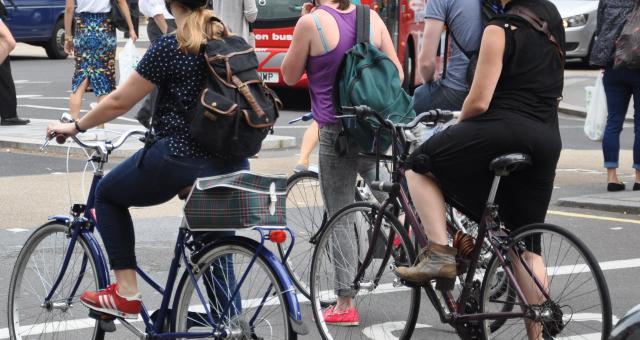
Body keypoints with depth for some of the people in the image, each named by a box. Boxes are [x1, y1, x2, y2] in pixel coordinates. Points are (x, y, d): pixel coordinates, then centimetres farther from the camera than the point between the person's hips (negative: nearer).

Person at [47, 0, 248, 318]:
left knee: (107, 195, 18)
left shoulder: (169, 47, -10)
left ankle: (126, 292, 10)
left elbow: (119, 101, -5)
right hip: (232, 167, 6)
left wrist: (74, 127, 10)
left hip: (179, 159, -6)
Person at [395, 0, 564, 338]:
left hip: (504, 130, -7)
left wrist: (458, 126, 10)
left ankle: (439, 253, 0)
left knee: (420, 165, 13)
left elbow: (479, 102, -10)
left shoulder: (500, 30, -7)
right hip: (547, 141, 7)